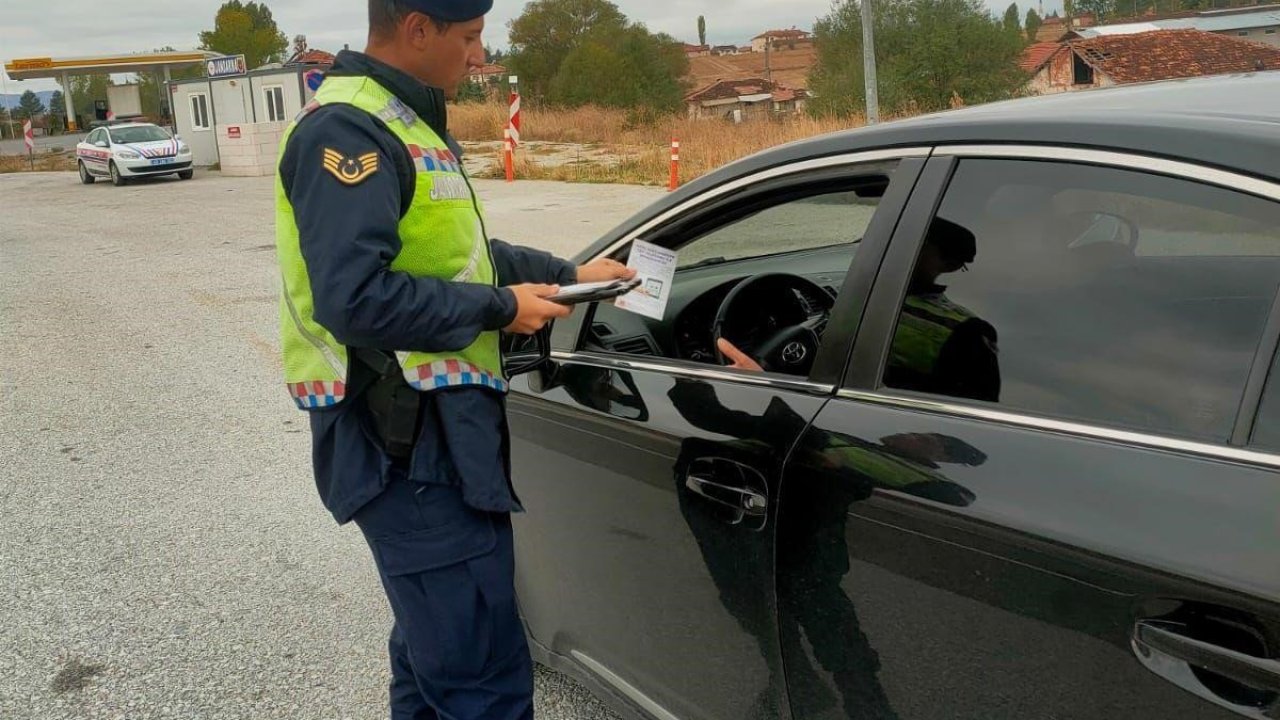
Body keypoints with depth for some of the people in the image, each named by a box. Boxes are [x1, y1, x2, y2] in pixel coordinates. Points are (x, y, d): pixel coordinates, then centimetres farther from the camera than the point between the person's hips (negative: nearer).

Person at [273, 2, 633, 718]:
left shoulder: (407, 123, 17)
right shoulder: (348, 131, -16)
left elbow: (461, 254, 24)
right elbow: (354, 297, -26)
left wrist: (568, 273, 16)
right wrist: (500, 308, -16)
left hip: (437, 428, 11)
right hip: (408, 442, -11)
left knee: (437, 651, 22)